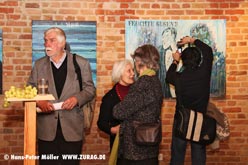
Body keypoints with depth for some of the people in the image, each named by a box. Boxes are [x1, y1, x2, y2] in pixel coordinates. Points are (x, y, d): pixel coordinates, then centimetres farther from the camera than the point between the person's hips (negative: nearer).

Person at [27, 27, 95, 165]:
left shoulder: (81, 63, 3)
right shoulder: (39, 64, 10)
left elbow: (90, 89, 4)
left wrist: (76, 98, -15)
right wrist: (39, 101, -12)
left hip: (72, 128, -1)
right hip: (47, 129, 2)